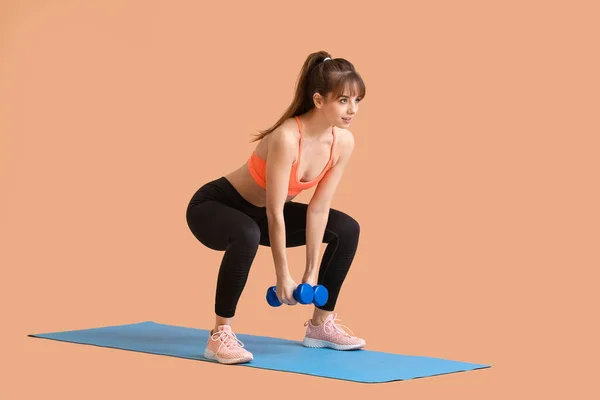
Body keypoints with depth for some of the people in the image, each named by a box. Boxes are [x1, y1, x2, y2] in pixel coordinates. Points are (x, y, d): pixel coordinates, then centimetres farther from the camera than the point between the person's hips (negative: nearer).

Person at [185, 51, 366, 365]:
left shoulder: (343, 142, -14)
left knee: (346, 229, 2)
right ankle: (220, 335, -26)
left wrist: (312, 272, -9)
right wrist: (282, 276, -23)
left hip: (258, 212, 8)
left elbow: (318, 208, -9)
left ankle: (321, 324, 13)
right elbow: (275, 213, -30)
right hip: (213, 206, -8)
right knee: (247, 235, -40)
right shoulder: (287, 138, -35)